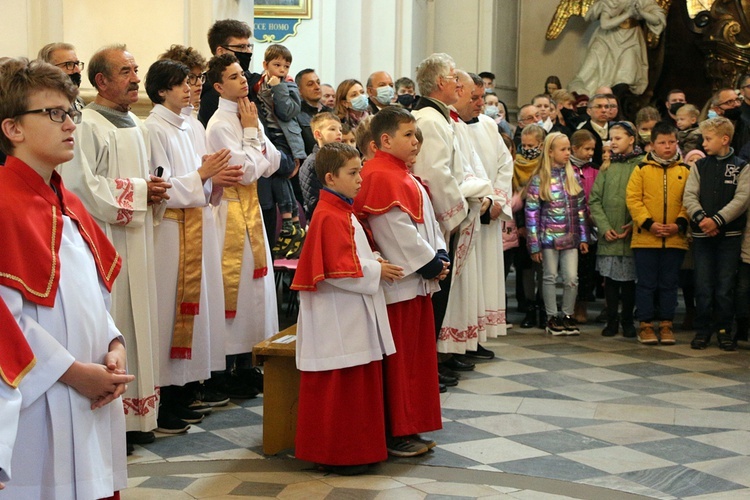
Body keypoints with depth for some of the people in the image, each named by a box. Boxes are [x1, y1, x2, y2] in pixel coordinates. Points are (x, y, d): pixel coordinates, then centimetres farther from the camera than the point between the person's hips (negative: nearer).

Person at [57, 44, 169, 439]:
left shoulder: (133, 124, 16)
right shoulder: (87, 125, -13)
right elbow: (81, 185, -20)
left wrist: (154, 190, 4)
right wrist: (138, 191, -15)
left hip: (136, 243, 9)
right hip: (104, 244, -9)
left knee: (136, 321, 11)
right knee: (109, 323, -7)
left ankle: (136, 414, 19)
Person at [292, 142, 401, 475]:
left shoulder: (344, 213, 14)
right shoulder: (329, 218, -18)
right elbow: (337, 270, -23)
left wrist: (376, 262, 4)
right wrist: (376, 271, -13)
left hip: (353, 318, 11)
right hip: (337, 321, -11)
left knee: (360, 384, 15)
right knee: (338, 388, -2)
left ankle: (359, 446, 25)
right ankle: (336, 454, 8)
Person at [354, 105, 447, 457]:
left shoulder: (405, 177, 18)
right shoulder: (381, 177, -15)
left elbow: (427, 218, 18)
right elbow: (397, 230, -21)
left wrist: (440, 253, 3)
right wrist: (428, 262, -15)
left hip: (417, 281, 11)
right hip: (398, 282, -11)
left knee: (417, 355, 14)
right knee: (398, 359, -3)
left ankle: (409, 428, 23)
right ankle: (395, 435, 5)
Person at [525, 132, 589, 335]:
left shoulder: (573, 177, 7)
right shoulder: (539, 180, -5)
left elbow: (581, 209, 11)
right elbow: (532, 213, -6)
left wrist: (583, 237, 6)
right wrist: (534, 244, -9)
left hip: (571, 237, 3)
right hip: (549, 237, -3)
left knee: (572, 278, 2)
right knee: (550, 278, 5)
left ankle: (568, 316, 17)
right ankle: (552, 318, 15)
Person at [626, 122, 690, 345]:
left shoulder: (685, 171, 6)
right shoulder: (642, 169, 0)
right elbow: (632, 199, -4)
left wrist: (680, 223, -11)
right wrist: (649, 223, -13)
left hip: (675, 239, 2)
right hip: (645, 238, -2)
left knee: (669, 284, 9)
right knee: (646, 283, 3)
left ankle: (666, 325, 18)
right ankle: (645, 325, 12)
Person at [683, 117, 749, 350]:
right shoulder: (699, 166, 9)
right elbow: (689, 196, 0)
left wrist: (717, 220, -19)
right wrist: (701, 217, -18)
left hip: (730, 235, -2)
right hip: (702, 235, 2)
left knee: (725, 287, 2)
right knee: (703, 286, 3)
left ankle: (724, 330, 13)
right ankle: (702, 330, 12)